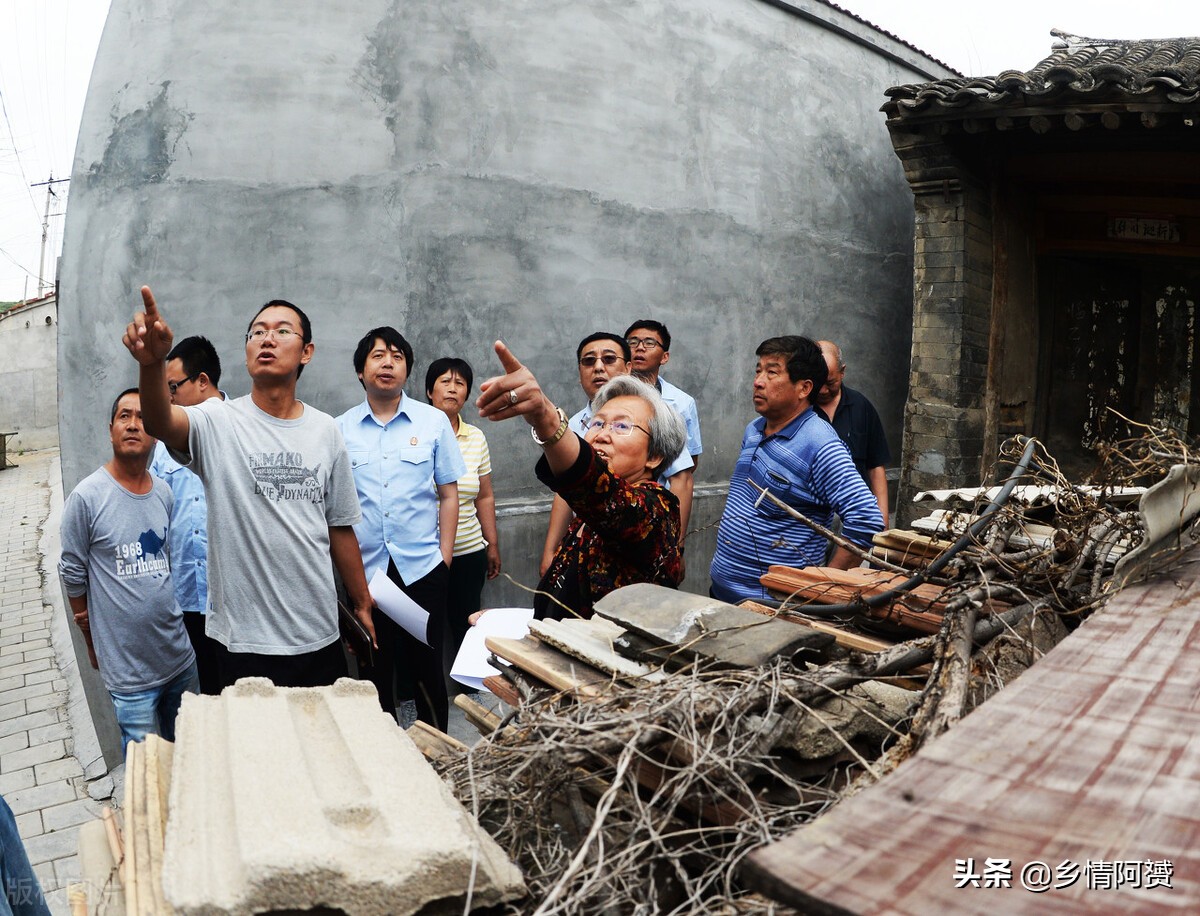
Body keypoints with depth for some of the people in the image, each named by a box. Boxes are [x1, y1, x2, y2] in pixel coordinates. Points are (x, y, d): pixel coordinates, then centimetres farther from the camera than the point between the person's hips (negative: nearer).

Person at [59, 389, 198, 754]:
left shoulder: (164, 492, 4)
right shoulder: (87, 497, -12)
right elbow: (72, 574, -2)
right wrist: (93, 641, 7)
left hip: (180, 655, 5)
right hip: (128, 670, -5)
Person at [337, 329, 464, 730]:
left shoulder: (434, 421, 2)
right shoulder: (341, 429, 3)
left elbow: (448, 494, 4)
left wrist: (445, 558, -1)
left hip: (423, 566, -1)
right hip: (365, 569, 1)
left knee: (426, 667, 7)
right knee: (376, 670, 12)